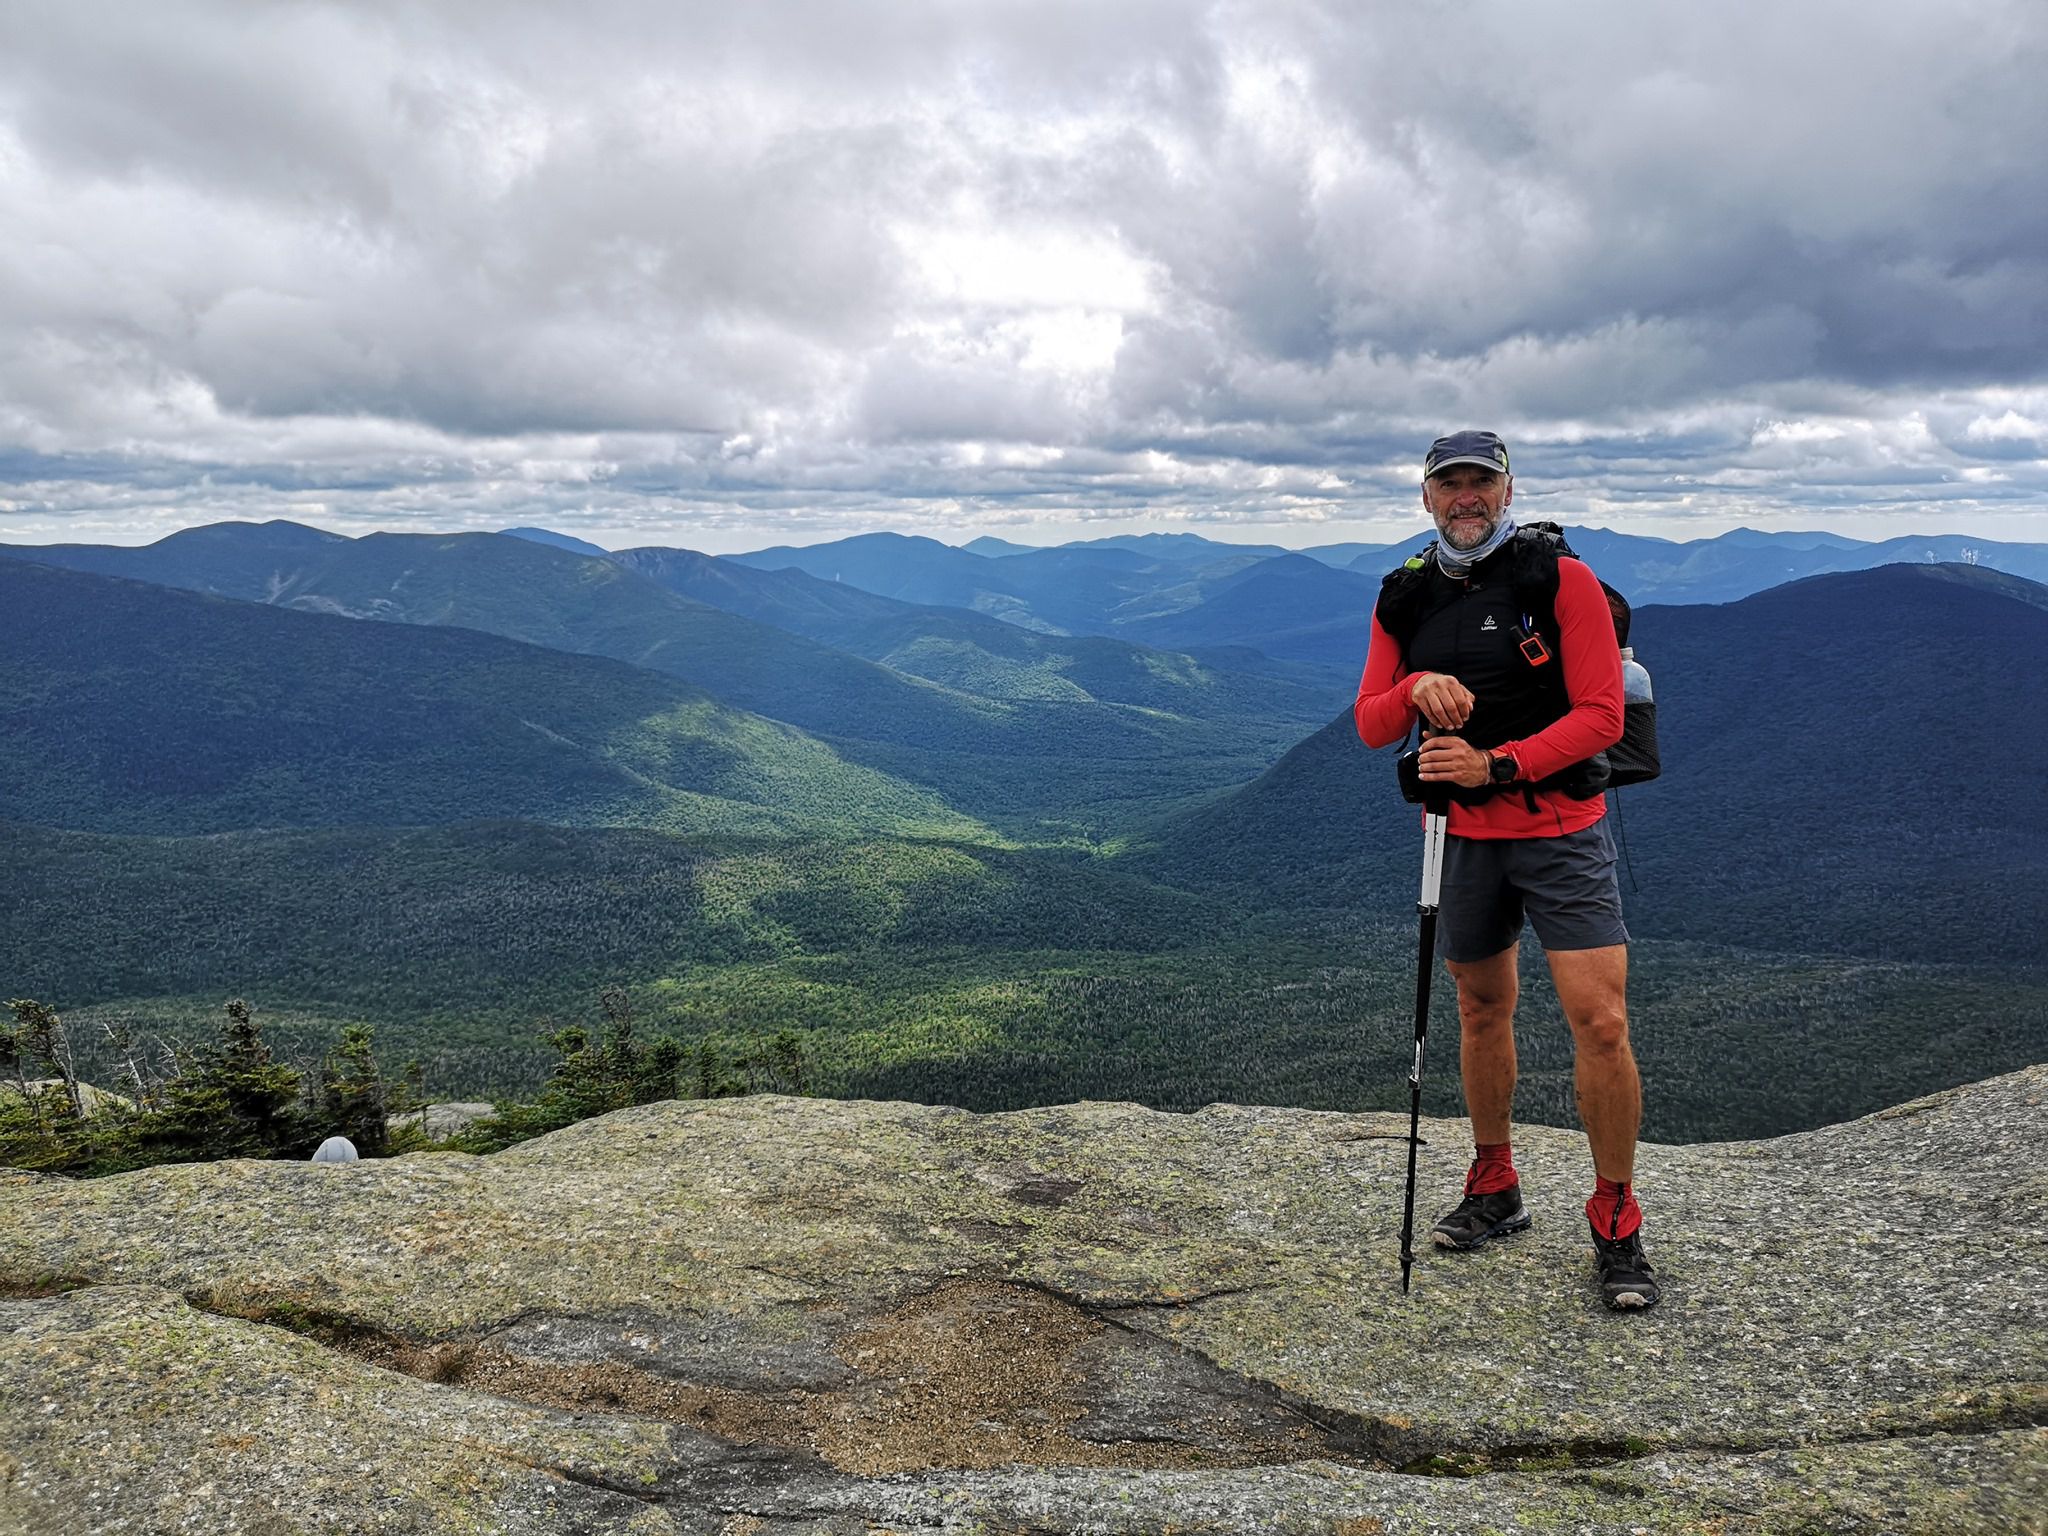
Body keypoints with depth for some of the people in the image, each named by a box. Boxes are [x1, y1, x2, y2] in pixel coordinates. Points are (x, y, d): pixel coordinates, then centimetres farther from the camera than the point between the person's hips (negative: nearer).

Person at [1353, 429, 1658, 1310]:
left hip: (1561, 832, -4)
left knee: (1601, 1021, -10)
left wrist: (1497, 763, -24)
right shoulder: (1404, 600, 5)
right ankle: (1494, 1193, 32)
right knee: (1482, 1011, 15)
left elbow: (1601, 715, -13)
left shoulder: (1560, 578, -8)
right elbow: (1370, 726, 3)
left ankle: (1616, 1228, 6)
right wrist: (1414, 689, -18)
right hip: (1461, 835, 4)